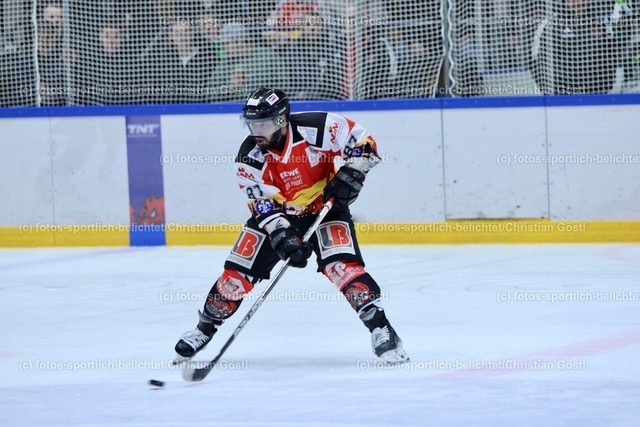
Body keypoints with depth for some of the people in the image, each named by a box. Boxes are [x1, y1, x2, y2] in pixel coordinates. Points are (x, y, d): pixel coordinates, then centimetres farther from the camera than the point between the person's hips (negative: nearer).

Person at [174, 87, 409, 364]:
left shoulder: (316, 128, -25)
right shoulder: (250, 156, -17)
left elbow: (362, 142, -15)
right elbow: (263, 204, -19)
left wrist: (350, 173, -26)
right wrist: (282, 235, -32)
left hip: (326, 207, -2)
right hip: (276, 215, 3)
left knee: (342, 265, -25)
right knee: (238, 272, -3)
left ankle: (380, 329, -20)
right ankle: (205, 328, 18)